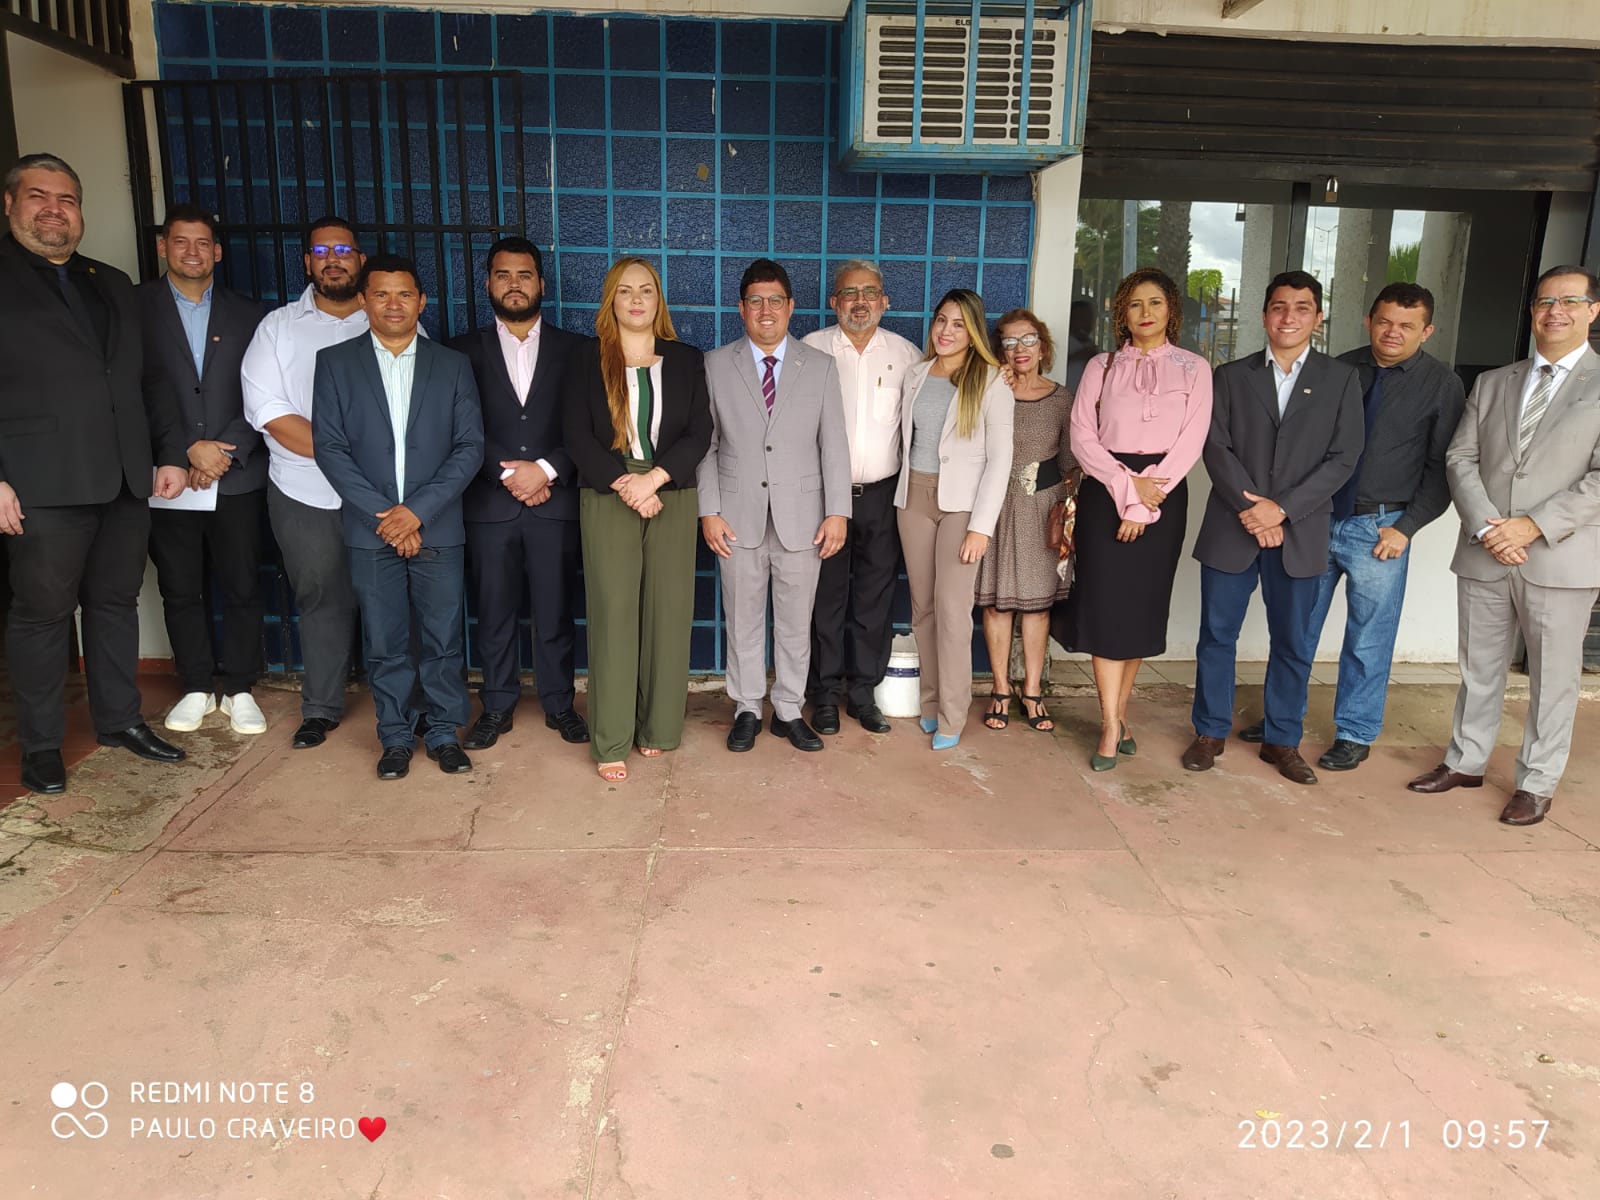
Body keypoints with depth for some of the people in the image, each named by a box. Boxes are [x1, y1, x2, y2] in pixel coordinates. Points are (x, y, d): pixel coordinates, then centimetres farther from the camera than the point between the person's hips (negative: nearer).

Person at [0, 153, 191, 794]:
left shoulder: (113, 284, 19)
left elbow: (146, 378, 20)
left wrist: (170, 452, 11)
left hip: (127, 479, 5)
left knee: (116, 602, 13)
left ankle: (119, 718, 26)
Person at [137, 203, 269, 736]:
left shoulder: (247, 314, 9)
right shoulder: (135, 307, 4)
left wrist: (227, 453, -8)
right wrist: (189, 450, -12)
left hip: (238, 478, 1)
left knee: (242, 587, 3)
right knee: (180, 590, 8)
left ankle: (239, 688, 16)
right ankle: (196, 688, 22)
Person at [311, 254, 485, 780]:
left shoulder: (452, 365, 6)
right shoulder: (335, 362, 5)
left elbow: (470, 446, -1)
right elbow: (329, 446, -1)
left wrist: (417, 510, -11)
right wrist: (381, 514, -11)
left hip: (436, 528, 0)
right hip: (370, 531, 0)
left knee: (443, 639, 5)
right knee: (385, 644, 7)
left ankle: (444, 733, 20)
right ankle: (395, 738, 21)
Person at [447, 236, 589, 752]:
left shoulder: (574, 350, 7)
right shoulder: (464, 351, 7)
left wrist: (545, 470, -12)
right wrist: (507, 475, -11)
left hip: (555, 504, 0)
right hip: (489, 506, 1)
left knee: (556, 613, 6)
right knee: (494, 615, 8)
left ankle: (559, 705, 21)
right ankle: (496, 707, 22)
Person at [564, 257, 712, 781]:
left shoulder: (685, 360, 8)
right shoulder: (587, 359, 4)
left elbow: (699, 434, 0)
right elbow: (578, 437, -3)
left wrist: (654, 478, -14)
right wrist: (624, 483, -14)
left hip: (673, 498, 2)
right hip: (607, 498, -1)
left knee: (668, 613, 3)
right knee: (613, 614, -3)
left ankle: (658, 727, 16)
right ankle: (611, 742, 4)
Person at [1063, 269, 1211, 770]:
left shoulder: (1193, 368, 6)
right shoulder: (1101, 367, 9)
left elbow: (1191, 442, -3)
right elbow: (1082, 436, 0)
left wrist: (1146, 498, -12)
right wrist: (1126, 485, -13)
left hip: (1163, 494, 0)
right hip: (1105, 491, 0)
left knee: (1144, 605, 5)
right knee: (1105, 603, -5)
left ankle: (1119, 709, 20)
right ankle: (1111, 726, 0)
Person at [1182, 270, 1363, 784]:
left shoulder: (1340, 379, 7)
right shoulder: (1231, 376, 8)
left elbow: (1343, 458, -1)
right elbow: (1216, 448, -2)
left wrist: (1282, 509, -12)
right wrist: (1252, 510, -14)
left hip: (1300, 533, 0)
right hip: (1232, 528, 0)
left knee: (1293, 644, 7)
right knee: (1217, 635, 6)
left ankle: (1282, 741, 21)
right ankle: (1210, 732, 20)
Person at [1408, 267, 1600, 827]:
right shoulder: (1491, 383, 11)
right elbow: (1460, 459, 4)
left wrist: (1534, 526, -17)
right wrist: (1485, 527, -10)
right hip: (1485, 555, 3)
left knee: (1553, 679, 7)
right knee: (1479, 669, 14)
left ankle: (1537, 783, 21)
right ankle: (1465, 761, 29)